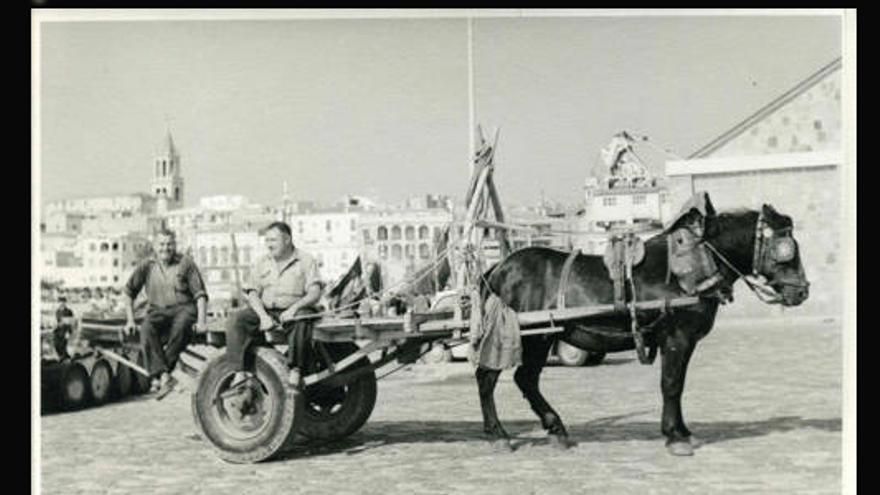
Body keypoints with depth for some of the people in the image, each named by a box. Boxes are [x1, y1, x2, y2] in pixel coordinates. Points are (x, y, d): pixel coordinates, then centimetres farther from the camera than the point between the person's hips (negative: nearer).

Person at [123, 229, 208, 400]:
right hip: (157, 310, 2)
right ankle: (164, 376, -41)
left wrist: (201, 321, -12)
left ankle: (161, 371, -34)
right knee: (147, 329, -33)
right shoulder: (147, 266, 8)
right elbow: (128, 292, 15)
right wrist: (130, 320, 7)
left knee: (181, 325, -39)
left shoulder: (186, 263, 2)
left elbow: (200, 294, 0)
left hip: (184, 308, -2)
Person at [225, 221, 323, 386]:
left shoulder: (306, 260, 4)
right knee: (235, 320, -22)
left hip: (292, 311, -4)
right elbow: (252, 293, 6)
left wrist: (294, 307, -24)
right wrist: (263, 316, -13)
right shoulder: (261, 264, 15)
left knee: (301, 319, -39)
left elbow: (315, 293, -5)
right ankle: (239, 372, -27)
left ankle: (295, 369, -37)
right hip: (265, 311, 4)